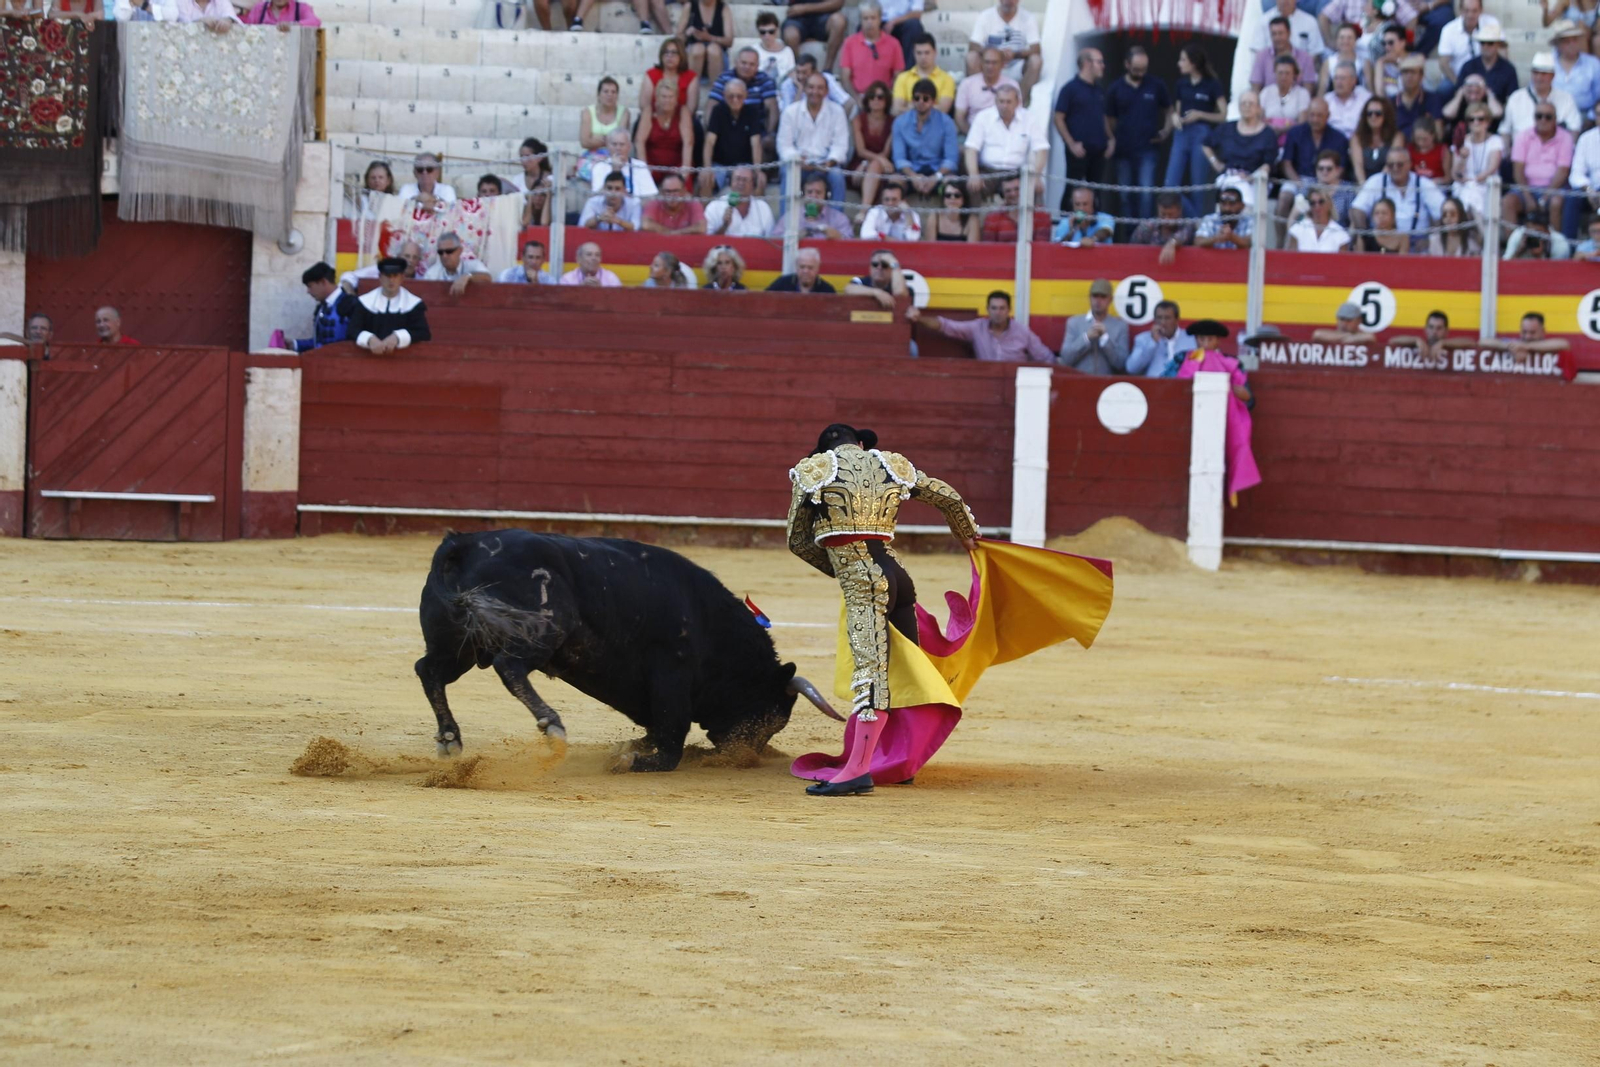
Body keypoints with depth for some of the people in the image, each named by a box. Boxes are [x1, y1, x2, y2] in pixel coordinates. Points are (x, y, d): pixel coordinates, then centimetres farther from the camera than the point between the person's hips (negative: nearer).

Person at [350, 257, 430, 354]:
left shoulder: (414, 304, 7)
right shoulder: (364, 302, 10)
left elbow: (424, 334, -3)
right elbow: (353, 331, 0)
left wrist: (397, 338, -20)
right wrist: (370, 339, -22)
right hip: (370, 355, 1)